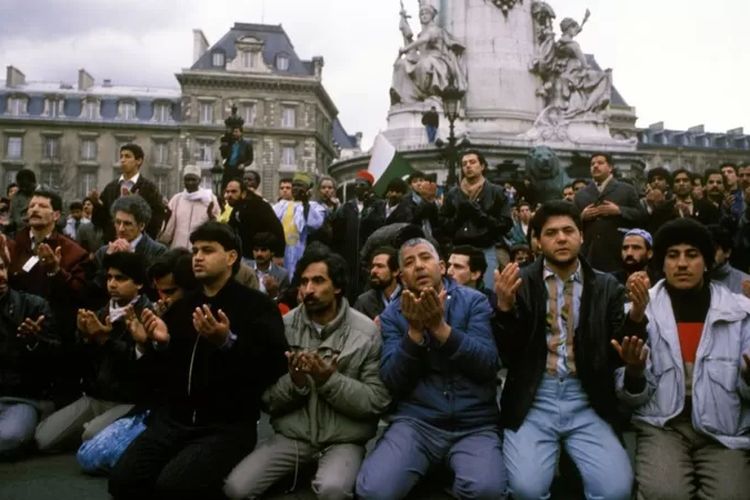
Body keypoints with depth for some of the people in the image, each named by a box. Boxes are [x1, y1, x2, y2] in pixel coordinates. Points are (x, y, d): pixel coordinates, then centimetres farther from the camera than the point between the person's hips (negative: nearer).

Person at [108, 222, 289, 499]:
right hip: (173, 419, 5)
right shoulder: (182, 306, 16)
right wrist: (155, 343, -2)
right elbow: (159, 375, 17)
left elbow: (274, 368, -15)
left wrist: (227, 343, -25)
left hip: (227, 426, -5)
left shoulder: (257, 305, -1)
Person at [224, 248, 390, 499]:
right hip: (291, 435, 3)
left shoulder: (366, 332, -8)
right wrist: (294, 382, -19)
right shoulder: (284, 326, -1)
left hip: (343, 440, -3)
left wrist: (330, 381, -21)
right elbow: (266, 398, 1)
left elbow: (378, 400, -10)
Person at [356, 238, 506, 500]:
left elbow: (488, 365, -8)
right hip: (415, 421, 1)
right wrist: (415, 331, -16)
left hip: (475, 424, 0)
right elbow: (392, 381, -3)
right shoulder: (392, 314, 7)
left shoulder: (473, 301, 4)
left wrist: (440, 327, -19)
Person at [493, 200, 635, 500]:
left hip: (587, 404, 2)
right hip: (533, 402, -1)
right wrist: (504, 306, -19)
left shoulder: (607, 287, 8)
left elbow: (618, 355, 4)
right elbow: (504, 355, -2)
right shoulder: (520, 282, 3)